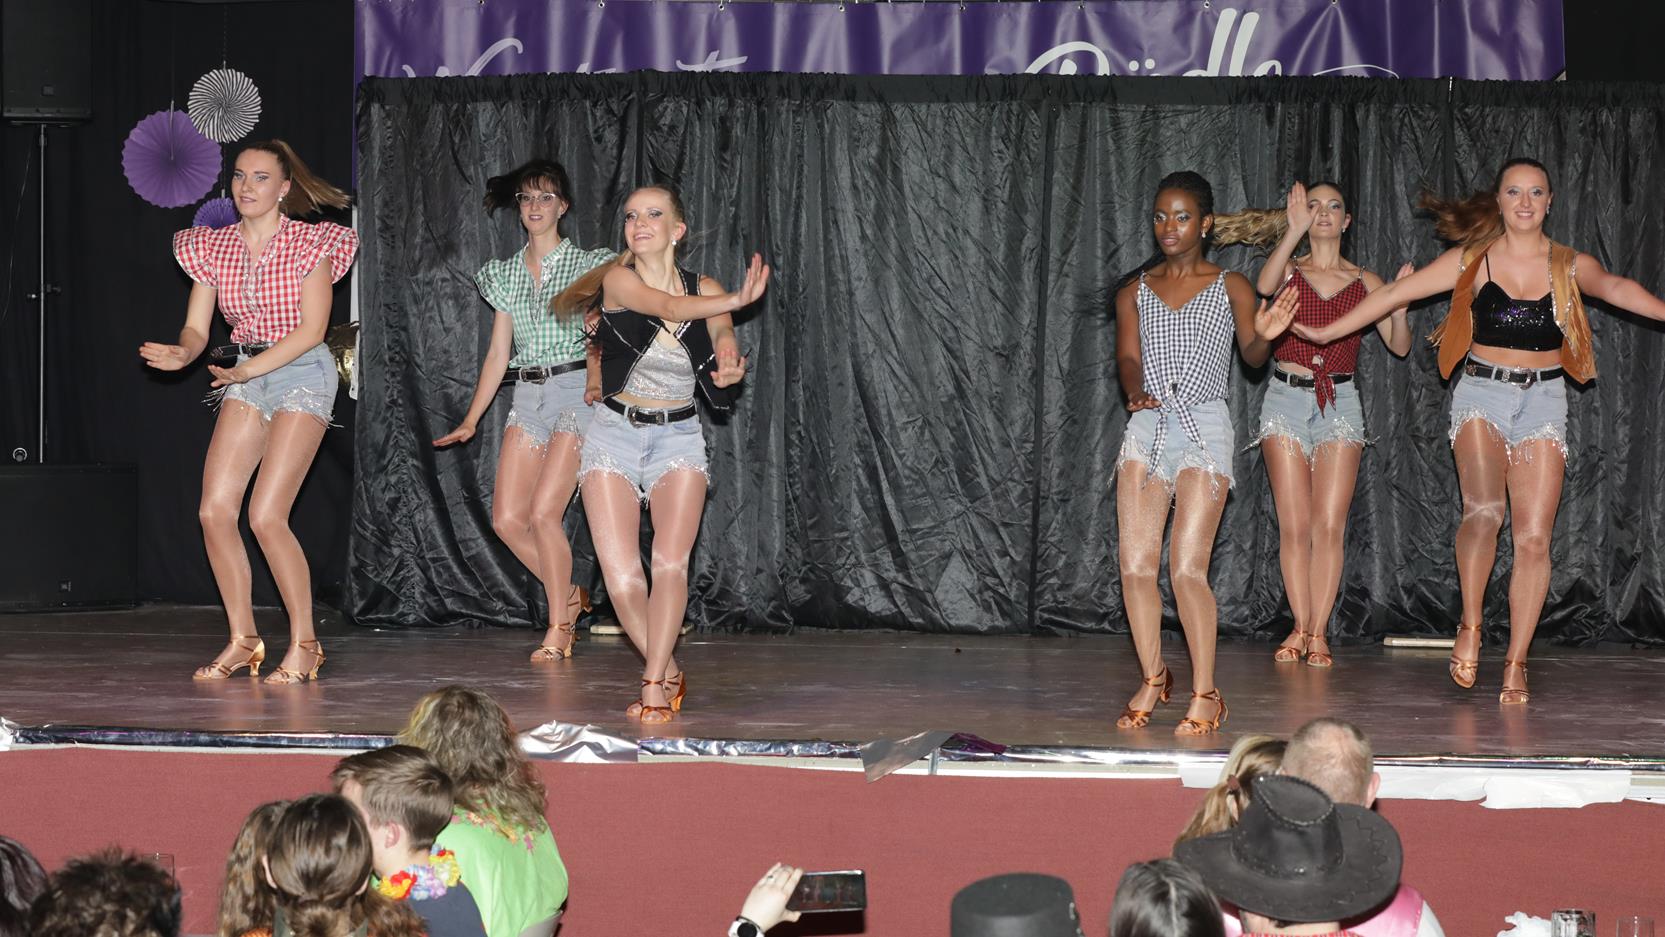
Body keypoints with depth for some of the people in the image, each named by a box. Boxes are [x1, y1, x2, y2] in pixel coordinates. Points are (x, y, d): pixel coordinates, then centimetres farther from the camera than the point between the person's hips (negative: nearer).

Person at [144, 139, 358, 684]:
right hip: (244, 378, 6)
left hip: (302, 375, -6)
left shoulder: (309, 243, -8)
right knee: (214, 511, -6)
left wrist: (247, 370, -21)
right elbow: (197, 327, 4)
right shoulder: (212, 247, 6)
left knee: (266, 515, -16)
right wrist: (182, 354, -19)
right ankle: (243, 640, 8)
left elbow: (311, 329, -13)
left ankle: (304, 643, -2)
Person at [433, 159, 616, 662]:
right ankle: (570, 595, 17)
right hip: (527, 397, 5)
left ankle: (558, 627, 0)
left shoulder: (589, 265, 1)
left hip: (577, 390, -5)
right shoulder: (505, 274, 14)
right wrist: (471, 420, 14)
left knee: (543, 513, -14)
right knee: (507, 518, -5)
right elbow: (498, 354, 16)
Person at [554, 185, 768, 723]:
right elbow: (670, 307, -23)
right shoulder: (618, 280, -5)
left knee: (671, 562, -19)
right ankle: (668, 673, 8)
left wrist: (730, 369, -23)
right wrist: (736, 301, -36)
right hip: (615, 434, -1)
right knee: (621, 577, -11)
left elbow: (721, 391, -1)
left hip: (680, 440, 1)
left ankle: (655, 688, -18)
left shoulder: (706, 292, 3)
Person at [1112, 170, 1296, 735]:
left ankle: (1205, 693, -2)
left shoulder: (1230, 287, 5)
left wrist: (1265, 336, -27)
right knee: (1136, 565, -2)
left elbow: (1252, 356, -4)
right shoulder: (1135, 291, 11)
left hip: (1205, 428, -3)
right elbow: (1127, 356, 0)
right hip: (1147, 427, 3)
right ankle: (1152, 679, 16)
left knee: (1187, 567, -11)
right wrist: (1135, 391, -22)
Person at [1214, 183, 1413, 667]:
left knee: (1329, 525, -6)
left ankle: (1318, 632, -3)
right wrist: (1294, 231, -25)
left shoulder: (1364, 281, 10)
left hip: (1340, 402, 1)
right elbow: (1264, 286, -18)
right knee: (1294, 525, -3)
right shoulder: (1288, 269, 7)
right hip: (1287, 396, -1)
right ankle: (1300, 627, 3)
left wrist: (1400, 306, -11)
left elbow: (1399, 345, 8)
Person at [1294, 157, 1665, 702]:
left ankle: (1516, 663, 3)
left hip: (1543, 401, 1)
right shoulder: (1472, 261, 3)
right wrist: (1327, 333, 3)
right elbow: (1396, 294, 4)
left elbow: (1613, 287, -2)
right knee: (1484, 512, -24)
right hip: (1481, 395, -1)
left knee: (1533, 537, -4)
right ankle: (1470, 627, -6)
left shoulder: (1570, 266, 7)